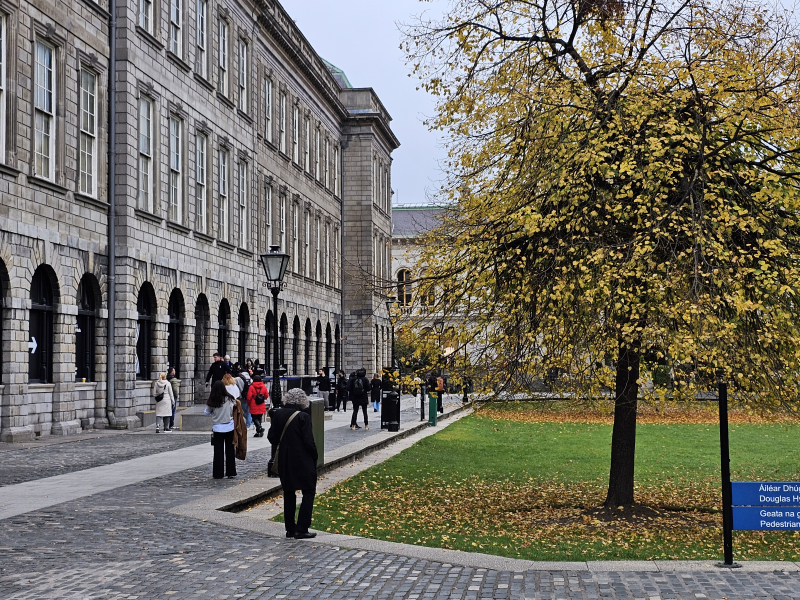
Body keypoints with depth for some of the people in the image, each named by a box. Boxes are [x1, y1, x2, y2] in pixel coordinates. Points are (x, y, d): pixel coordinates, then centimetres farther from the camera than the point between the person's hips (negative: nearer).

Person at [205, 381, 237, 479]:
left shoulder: (212, 401, -10)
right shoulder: (229, 399, -8)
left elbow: (207, 412, 1)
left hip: (217, 428, 0)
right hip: (229, 427, 1)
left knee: (218, 451, 7)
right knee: (230, 450, 10)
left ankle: (218, 473, 7)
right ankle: (231, 472, 13)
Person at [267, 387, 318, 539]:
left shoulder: (277, 414, -2)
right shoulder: (303, 417, -17)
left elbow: (272, 437, 2)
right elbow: (308, 441, -16)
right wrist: (314, 457, -1)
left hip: (284, 460, 5)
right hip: (303, 461, -5)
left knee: (289, 493, 16)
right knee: (308, 492, 4)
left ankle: (290, 528, 19)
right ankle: (301, 529, -2)